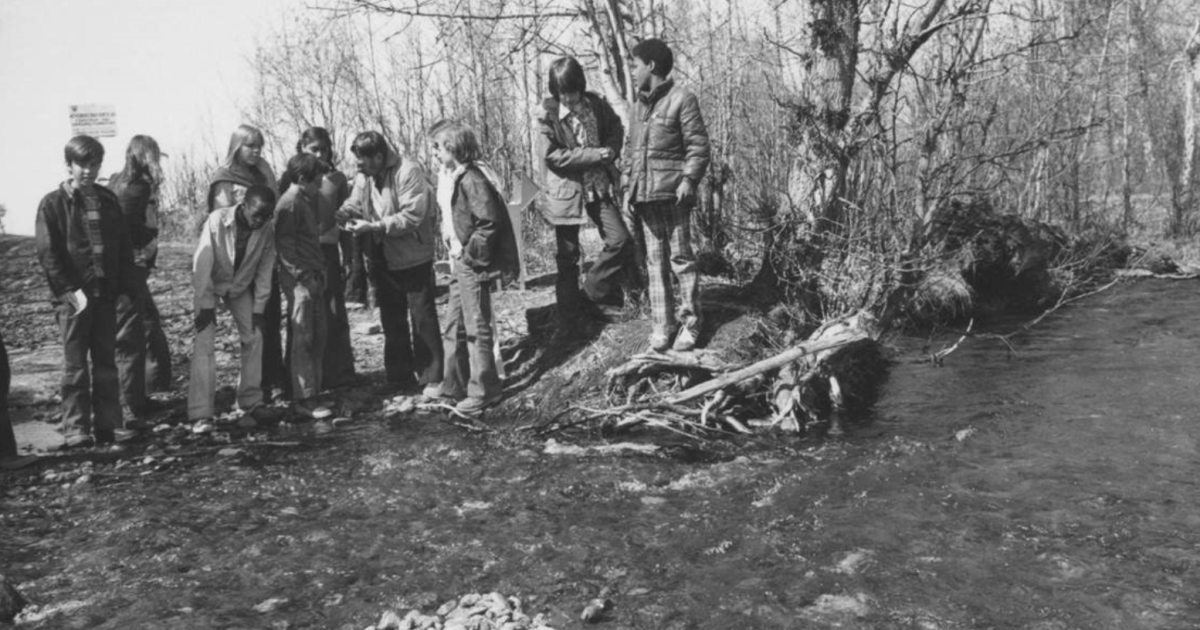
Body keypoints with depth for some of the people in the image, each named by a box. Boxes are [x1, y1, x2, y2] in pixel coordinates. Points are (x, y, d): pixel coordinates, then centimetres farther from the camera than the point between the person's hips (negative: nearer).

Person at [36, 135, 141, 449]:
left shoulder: (108, 201, 11)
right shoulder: (53, 203, -2)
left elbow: (123, 248, 11)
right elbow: (48, 253, -8)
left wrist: (126, 288, 3)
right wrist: (70, 290, -16)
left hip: (106, 293, 4)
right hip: (74, 296, -4)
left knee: (106, 362, 8)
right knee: (75, 364, 0)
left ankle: (108, 425, 13)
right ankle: (75, 429, 6)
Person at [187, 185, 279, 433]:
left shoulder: (267, 230, -20)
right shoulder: (217, 221, -30)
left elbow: (264, 270, -11)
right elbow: (202, 265, -26)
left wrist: (258, 309, -10)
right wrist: (205, 306, -25)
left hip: (241, 287, 4)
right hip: (210, 285, -3)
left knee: (254, 337, -2)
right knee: (204, 343, -13)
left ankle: (251, 401, 13)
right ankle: (200, 413, -13)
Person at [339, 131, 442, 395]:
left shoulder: (408, 172, -18)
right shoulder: (364, 176, 3)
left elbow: (412, 216, -25)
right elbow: (354, 204, 3)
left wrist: (374, 226, -27)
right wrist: (340, 214, -19)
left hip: (412, 259, -7)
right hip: (382, 261, 7)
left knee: (423, 320, 2)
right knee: (391, 322, 15)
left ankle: (431, 377, 12)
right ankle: (400, 377, 26)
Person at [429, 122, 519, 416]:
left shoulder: (472, 180, -17)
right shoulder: (451, 177, 11)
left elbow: (490, 222, -23)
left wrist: (470, 253, -18)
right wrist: (454, 249, 9)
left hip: (473, 264, -10)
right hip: (459, 262, 10)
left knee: (476, 328, -1)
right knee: (453, 326, 16)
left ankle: (484, 390, 9)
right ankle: (455, 384, 28)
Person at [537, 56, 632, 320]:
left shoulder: (597, 103, 0)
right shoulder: (548, 114, -11)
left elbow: (616, 129, 15)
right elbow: (553, 155, -15)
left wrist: (611, 150, -6)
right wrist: (594, 154, -20)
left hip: (599, 185, 4)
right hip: (566, 188, -3)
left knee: (620, 240, -6)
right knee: (568, 255, 5)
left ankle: (592, 293, 12)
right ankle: (570, 314, 17)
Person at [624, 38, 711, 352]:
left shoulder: (682, 99, -4)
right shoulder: (639, 105, 18)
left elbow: (698, 146, -7)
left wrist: (688, 179, -17)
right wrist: (628, 184, 13)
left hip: (672, 193, -6)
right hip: (644, 195, 7)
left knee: (680, 258, -2)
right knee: (655, 262, 7)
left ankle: (690, 324, 6)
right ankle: (661, 326, 12)